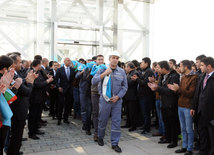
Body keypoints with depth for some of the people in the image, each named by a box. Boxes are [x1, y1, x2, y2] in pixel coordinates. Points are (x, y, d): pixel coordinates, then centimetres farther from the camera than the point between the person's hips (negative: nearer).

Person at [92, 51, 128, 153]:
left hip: (117, 100, 2)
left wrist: (118, 96, -7)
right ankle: (100, 137, 35)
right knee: (102, 120, 10)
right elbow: (94, 81, -11)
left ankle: (115, 143, 15)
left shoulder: (122, 72, 5)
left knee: (116, 122, 3)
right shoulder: (102, 70, 0)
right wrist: (104, 74, -20)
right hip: (105, 100, -1)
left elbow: (125, 86, 6)